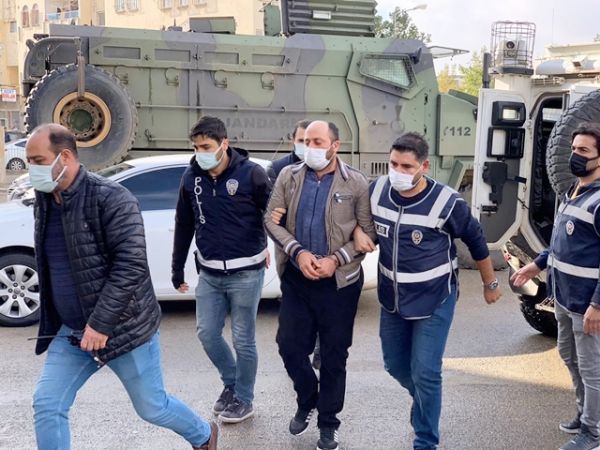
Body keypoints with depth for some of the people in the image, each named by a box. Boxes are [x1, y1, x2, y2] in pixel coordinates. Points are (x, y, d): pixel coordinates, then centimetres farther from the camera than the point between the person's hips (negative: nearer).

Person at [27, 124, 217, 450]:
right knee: (47, 406, 0)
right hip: (70, 332, 7)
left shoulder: (111, 198, -19)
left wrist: (100, 324, -25)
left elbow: (131, 264, -24)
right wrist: (51, 322, 16)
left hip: (124, 328, -6)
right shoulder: (44, 202, 5)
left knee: (151, 407, 9)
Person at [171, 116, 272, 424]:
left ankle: (244, 399, 26)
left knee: (243, 340, 5)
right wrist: (177, 270, 14)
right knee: (207, 334, 10)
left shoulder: (251, 173, -13)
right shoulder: (191, 177, 2)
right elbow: (184, 225, 10)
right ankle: (231, 383, 36)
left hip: (245, 273, -5)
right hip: (209, 273, 5)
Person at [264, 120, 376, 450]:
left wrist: (336, 259, -17)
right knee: (290, 346, 8)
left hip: (339, 282, -2)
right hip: (295, 278, 3)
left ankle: (328, 423, 26)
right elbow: (271, 220, -1)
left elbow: (369, 233, -5)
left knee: (333, 355, 8)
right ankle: (307, 400, 37)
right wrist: (297, 252, -15)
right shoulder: (288, 176, 1)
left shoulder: (356, 183, -6)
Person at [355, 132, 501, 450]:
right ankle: (426, 401, 50)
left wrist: (490, 284, 7)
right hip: (392, 299, 5)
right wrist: (358, 232, -10)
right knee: (395, 365, 18)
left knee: (424, 373, -3)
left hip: (434, 301, -5)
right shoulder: (377, 190, -10)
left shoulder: (446, 202, -21)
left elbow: (476, 241, -5)